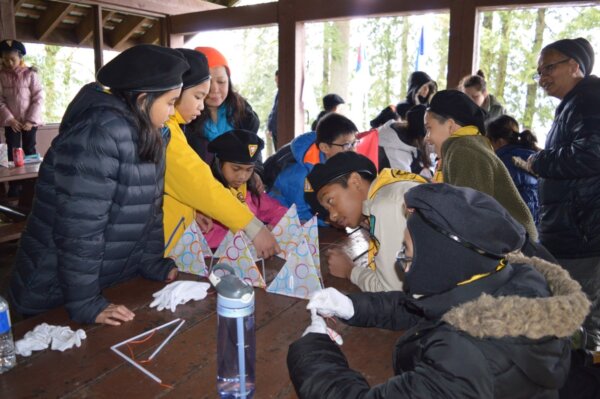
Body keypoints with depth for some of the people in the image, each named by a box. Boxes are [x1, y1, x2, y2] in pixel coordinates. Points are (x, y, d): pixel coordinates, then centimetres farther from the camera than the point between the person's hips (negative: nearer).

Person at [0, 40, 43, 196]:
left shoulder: (31, 74, -5)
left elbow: (38, 98, -7)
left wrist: (31, 120, -13)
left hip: (29, 121, -2)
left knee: (29, 152, 6)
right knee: (13, 154, 2)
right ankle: (14, 189, 8)